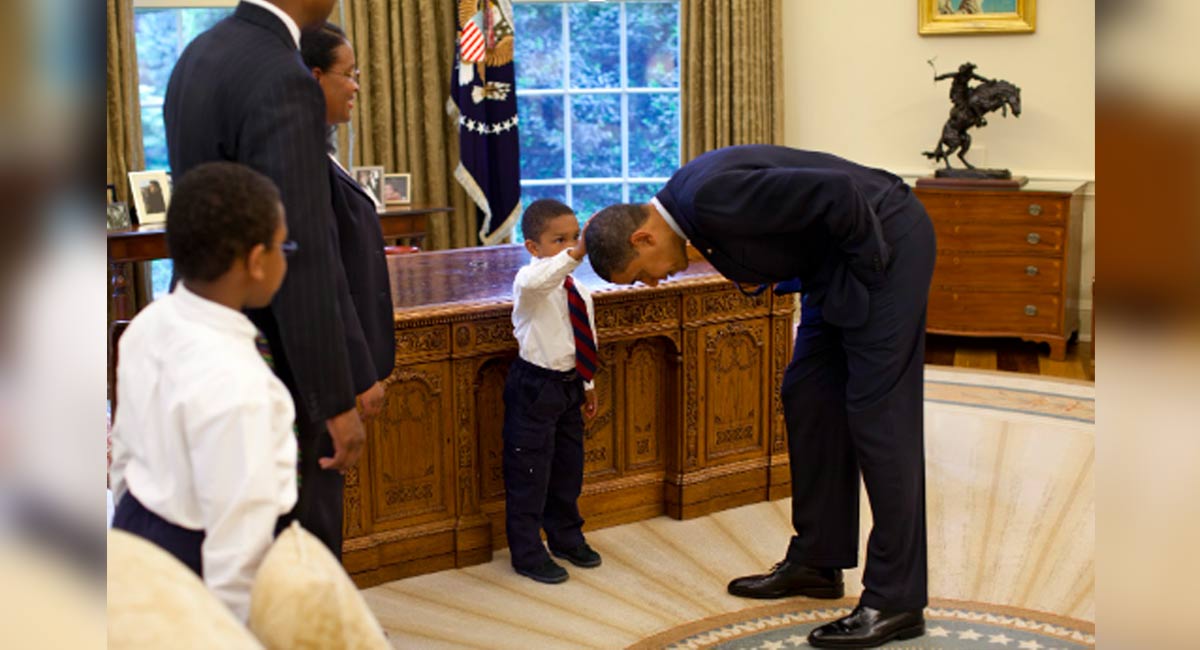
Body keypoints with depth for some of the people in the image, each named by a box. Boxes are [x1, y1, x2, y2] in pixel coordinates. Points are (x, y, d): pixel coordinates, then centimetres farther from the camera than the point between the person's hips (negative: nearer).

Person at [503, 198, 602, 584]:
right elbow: (534, 281, -45)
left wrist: (588, 384, 23)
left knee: (568, 468, 20)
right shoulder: (530, 283, -18)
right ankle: (527, 553, 13)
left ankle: (566, 538, 38)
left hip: (568, 386, 8)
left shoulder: (579, 292, 6)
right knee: (529, 473, 1)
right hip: (534, 388, -8)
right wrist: (576, 254, -55)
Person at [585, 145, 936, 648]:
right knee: (809, 400, 12)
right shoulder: (687, 199, 4)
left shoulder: (711, 197, -26)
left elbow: (838, 192, -28)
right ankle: (816, 561, 23)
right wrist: (761, 274, 2)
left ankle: (896, 600, -2)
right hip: (835, 264, 10)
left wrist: (867, 267, -16)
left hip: (883, 241, -10)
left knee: (876, 413, -8)